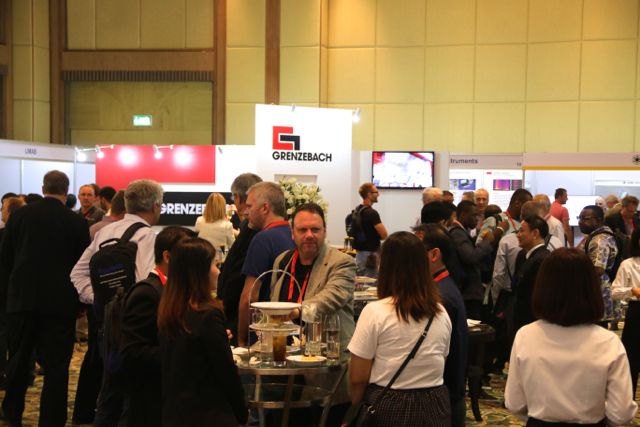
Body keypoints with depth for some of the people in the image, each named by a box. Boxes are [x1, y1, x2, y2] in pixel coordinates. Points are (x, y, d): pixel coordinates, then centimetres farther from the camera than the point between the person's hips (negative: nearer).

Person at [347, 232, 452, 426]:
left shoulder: (375, 312, -13)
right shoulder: (441, 313, 1)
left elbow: (358, 378, -10)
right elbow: (437, 368, 12)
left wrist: (355, 410, 6)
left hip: (388, 409, -4)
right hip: (434, 408, 4)